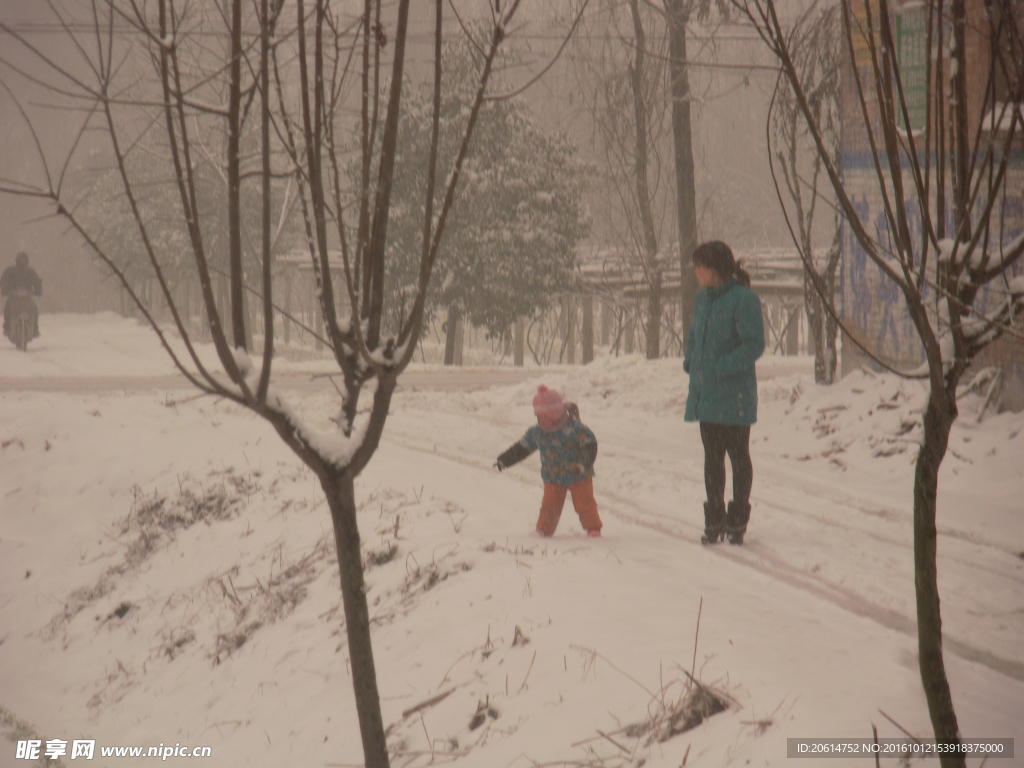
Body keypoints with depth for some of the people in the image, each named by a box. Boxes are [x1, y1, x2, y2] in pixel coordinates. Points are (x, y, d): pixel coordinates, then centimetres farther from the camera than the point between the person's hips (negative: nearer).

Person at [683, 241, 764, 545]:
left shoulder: (743, 299, -14)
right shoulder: (703, 299, 10)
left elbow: (754, 345, -18)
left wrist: (721, 368, -22)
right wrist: (690, 362, 7)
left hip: (734, 394, -7)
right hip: (704, 394, 7)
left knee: (738, 456, 5)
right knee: (712, 456, 11)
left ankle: (737, 519, 14)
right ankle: (714, 519, 18)